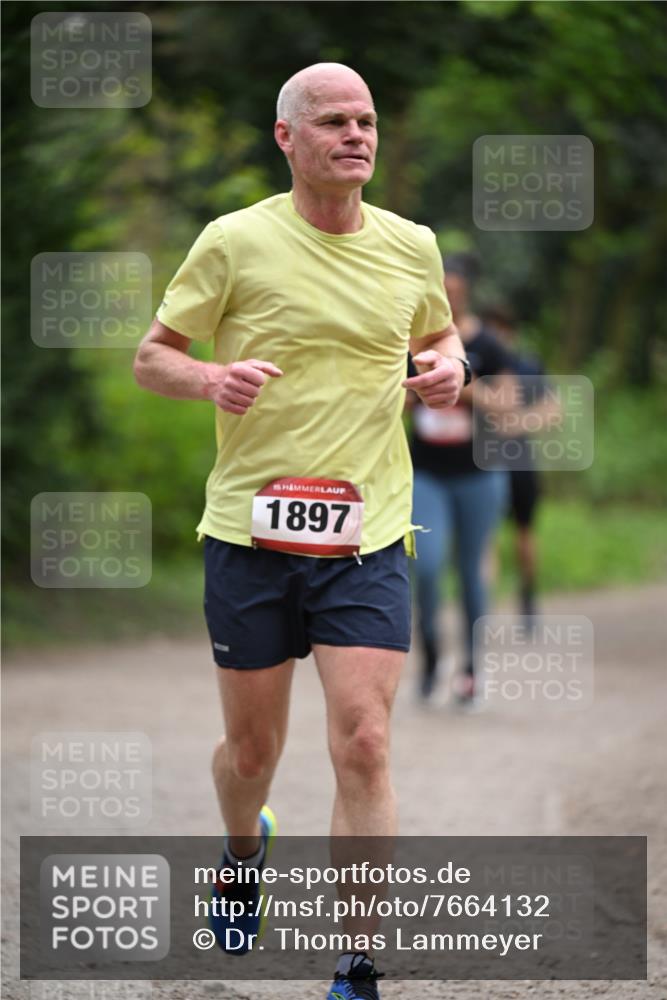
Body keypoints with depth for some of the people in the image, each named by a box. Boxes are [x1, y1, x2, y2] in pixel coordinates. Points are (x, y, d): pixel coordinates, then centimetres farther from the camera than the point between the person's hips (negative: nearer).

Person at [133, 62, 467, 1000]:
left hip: (367, 536, 1)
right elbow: (153, 355, 3)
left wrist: (448, 366, 0)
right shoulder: (235, 241, -4)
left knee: (364, 746, -11)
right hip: (250, 529, -1)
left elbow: (437, 332, 24)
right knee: (251, 747, 11)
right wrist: (211, 378, -19)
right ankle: (245, 850, 47)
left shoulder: (411, 246, 5)